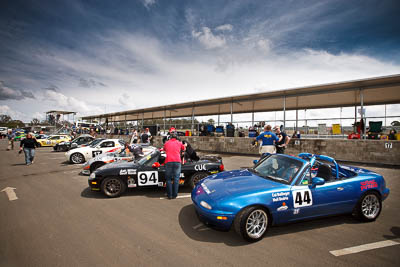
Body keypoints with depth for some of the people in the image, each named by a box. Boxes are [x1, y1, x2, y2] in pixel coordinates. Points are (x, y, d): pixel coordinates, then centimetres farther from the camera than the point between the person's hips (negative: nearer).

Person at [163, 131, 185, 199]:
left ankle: (169, 195, 11)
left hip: (168, 162, 1)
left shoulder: (166, 143, 13)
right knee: (176, 178, 7)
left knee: (168, 179, 10)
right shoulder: (179, 143, 12)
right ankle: (174, 195, 9)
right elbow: (183, 149, 31)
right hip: (177, 161, 0)